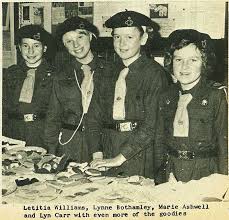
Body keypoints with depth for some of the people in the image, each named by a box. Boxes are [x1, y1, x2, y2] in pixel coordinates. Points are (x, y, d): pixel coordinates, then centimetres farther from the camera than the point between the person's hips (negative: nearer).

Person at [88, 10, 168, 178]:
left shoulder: (154, 72, -7)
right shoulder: (110, 74, 10)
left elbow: (151, 125, -14)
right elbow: (96, 117, 10)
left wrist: (119, 158, -15)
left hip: (140, 151, -4)